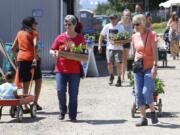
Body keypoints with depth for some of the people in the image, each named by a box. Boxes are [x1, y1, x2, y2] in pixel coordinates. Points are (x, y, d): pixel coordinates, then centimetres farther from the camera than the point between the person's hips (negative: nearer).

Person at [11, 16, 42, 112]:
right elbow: (35, 45, -17)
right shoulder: (34, 32, 0)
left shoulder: (19, 33, 16)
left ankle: (25, 106, 6)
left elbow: (13, 48, 15)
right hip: (31, 58, -5)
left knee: (25, 84, 8)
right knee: (38, 80, 11)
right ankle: (35, 103, 4)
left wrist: (16, 58, 23)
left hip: (21, 59, 5)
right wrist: (36, 58, -17)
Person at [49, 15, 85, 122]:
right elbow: (52, 50, 9)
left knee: (73, 94, 2)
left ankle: (73, 115, 13)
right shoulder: (60, 38, 4)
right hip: (61, 69, 1)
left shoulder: (80, 38, 3)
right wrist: (54, 53, -13)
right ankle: (62, 112, 16)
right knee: (60, 91, -5)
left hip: (75, 70, 0)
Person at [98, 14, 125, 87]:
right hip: (109, 48, 2)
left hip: (118, 48, -2)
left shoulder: (121, 27, 0)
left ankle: (119, 80, -1)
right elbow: (101, 36, 11)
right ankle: (111, 77, 29)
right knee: (109, 63, 3)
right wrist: (99, 46, 4)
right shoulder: (107, 27, 4)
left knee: (118, 63, -8)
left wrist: (121, 42, -19)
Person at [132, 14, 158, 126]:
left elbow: (155, 52, -13)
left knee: (146, 92, -15)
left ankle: (153, 112, 10)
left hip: (149, 68, -5)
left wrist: (155, 66, -20)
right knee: (138, 93, -1)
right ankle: (143, 118, 5)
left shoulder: (151, 35, -8)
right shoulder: (135, 36, 8)